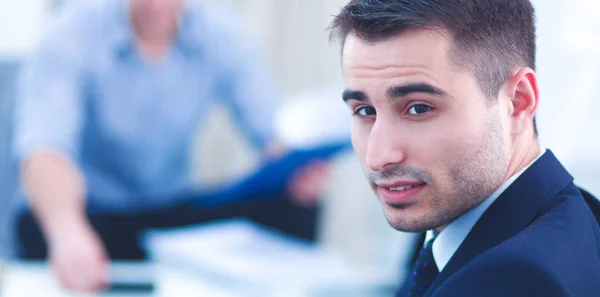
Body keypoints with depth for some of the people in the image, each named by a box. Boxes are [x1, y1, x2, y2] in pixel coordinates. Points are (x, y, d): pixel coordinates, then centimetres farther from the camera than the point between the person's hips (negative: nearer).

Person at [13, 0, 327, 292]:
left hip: (177, 207, 3)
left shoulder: (224, 35, -7)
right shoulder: (72, 35, -19)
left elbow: (275, 132, -9)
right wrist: (67, 231, -55)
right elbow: (42, 147, -33)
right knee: (36, 230, -35)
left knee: (290, 209, -19)